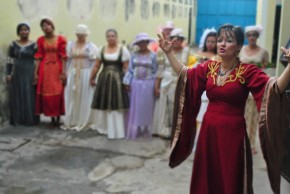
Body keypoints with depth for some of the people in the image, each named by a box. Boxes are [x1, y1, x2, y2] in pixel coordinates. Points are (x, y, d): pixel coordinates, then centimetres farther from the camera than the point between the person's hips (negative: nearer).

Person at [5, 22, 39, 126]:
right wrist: (8, 74, -2)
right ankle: (18, 119, 15)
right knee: (17, 97, 6)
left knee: (30, 97, 1)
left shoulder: (34, 45, -1)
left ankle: (30, 119, 11)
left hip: (30, 74, -2)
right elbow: (9, 60, 5)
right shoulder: (13, 44, 5)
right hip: (17, 74, 2)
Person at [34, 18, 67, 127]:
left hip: (57, 69, -2)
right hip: (45, 69, 2)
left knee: (58, 94, -1)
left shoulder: (61, 39, -2)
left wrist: (63, 71, -10)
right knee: (47, 94, 2)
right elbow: (39, 57, 4)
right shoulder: (41, 40, 5)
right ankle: (52, 119, 12)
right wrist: (36, 72, 0)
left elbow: (63, 57, -4)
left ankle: (58, 119, 9)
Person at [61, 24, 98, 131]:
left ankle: (83, 122, 11)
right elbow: (67, 60, 7)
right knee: (71, 97, 4)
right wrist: (65, 74, 0)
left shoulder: (91, 46, 0)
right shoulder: (70, 45, 8)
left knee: (85, 98, 1)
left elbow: (94, 62, -3)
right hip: (73, 74, 3)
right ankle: (71, 121, 13)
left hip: (86, 74, -2)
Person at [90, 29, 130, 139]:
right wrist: (91, 78, 12)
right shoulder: (102, 50, 8)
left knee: (117, 105, -2)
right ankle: (104, 127, 26)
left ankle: (117, 130, 7)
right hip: (104, 79, 3)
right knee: (104, 105, 10)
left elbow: (126, 68, -3)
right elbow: (96, 66, 12)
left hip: (118, 80, -3)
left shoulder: (123, 50, -2)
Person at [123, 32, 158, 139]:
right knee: (135, 108, 5)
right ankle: (135, 131, 11)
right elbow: (130, 70, 5)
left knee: (147, 108, 5)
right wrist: (127, 83, -1)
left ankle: (146, 131, 15)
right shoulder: (134, 55, 4)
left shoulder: (153, 55, -1)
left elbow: (155, 72, -1)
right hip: (136, 84, 2)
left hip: (148, 85, -2)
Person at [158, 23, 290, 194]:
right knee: (206, 178, 19)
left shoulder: (248, 71, -12)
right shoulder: (209, 67, 3)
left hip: (232, 133, -5)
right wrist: (169, 52, 11)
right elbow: (185, 74, 13)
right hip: (209, 130, 5)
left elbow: (275, 88, -24)